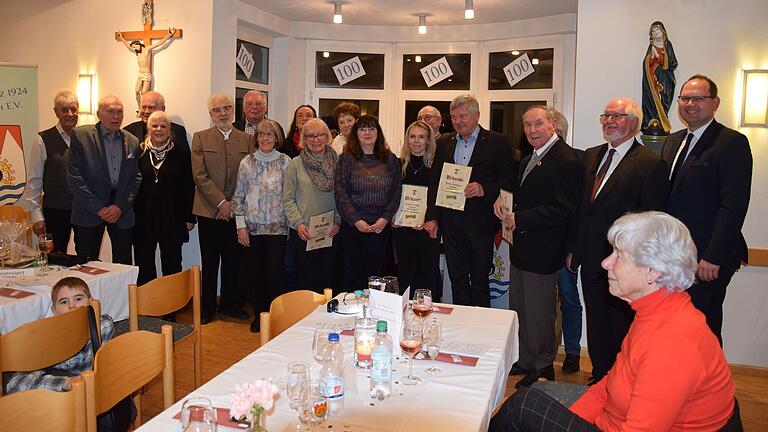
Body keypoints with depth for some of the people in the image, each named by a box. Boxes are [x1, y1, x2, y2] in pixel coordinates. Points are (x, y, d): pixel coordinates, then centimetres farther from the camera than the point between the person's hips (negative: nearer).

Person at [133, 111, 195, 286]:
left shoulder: (181, 152, 1)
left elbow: (188, 186, 1)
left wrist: (189, 217, -2)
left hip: (172, 217, -1)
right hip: (143, 218, 1)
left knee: (172, 265, 6)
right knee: (144, 266, 8)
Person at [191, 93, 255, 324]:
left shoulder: (247, 139, 8)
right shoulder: (200, 138, 3)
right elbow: (200, 175, -5)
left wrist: (232, 204, -7)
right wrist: (221, 202, -12)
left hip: (235, 210, 2)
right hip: (209, 210, -1)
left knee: (233, 261, 9)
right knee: (210, 262, 5)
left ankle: (229, 303, 22)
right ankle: (207, 307, 17)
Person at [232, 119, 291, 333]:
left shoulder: (285, 161, 2)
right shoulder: (247, 162, 4)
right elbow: (238, 197, 5)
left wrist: (292, 223, -1)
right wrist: (240, 226, -1)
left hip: (277, 227, -1)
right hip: (252, 227, 1)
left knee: (275, 273, -4)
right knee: (255, 273, 7)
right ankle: (259, 315, 23)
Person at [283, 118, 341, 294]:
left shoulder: (337, 161, 4)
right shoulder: (296, 164, 0)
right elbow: (288, 199, -1)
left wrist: (338, 221, -5)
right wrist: (298, 223, -11)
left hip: (331, 233, 2)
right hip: (303, 233, -1)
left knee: (327, 277, 8)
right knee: (306, 279, 3)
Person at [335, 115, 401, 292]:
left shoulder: (390, 159, 8)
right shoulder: (347, 158, 1)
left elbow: (396, 191, 4)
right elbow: (340, 193, -5)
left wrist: (385, 218, -7)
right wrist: (356, 220, -12)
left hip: (382, 226, 2)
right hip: (353, 226, -2)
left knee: (374, 273, 5)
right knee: (353, 273, 3)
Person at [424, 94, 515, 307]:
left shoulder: (497, 142, -2)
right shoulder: (444, 142, 11)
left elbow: (509, 181, -4)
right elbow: (434, 181, 11)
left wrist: (484, 189, -21)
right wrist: (431, 216, 4)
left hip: (480, 223, -4)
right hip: (451, 223, 4)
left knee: (479, 280, 5)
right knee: (457, 280, 11)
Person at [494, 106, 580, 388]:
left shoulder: (565, 161, -16)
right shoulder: (529, 160, 15)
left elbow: (564, 211, -22)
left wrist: (519, 219, -19)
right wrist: (504, 199, 3)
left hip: (542, 251, -9)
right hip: (521, 248, 9)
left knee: (539, 312, 4)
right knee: (518, 308, 17)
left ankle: (543, 367, 22)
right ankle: (525, 360, 33)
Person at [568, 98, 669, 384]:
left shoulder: (651, 164, -11)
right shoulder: (591, 157, 11)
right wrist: (574, 249, 11)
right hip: (591, 262, 7)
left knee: (622, 332, 7)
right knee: (596, 329, 19)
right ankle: (600, 379, 36)